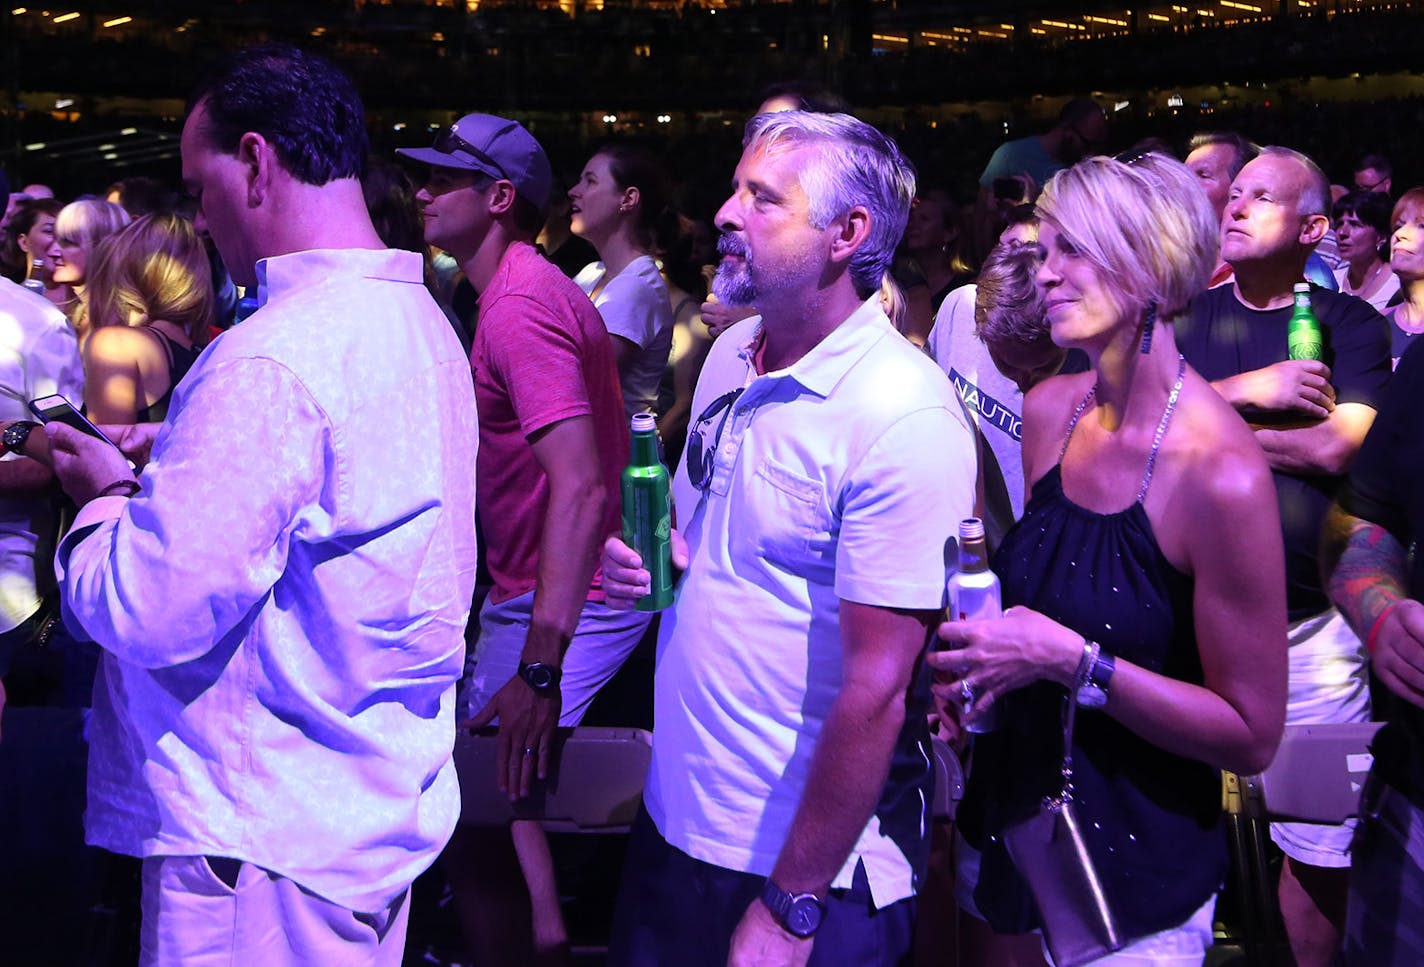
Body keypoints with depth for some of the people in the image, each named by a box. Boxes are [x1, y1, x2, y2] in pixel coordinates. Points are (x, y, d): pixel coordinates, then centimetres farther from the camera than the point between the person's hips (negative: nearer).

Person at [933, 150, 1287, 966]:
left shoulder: (1221, 473, -23)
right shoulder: (1049, 411, -2)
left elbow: (1252, 736, -18)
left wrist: (1074, 661, -25)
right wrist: (979, 654, -4)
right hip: (1014, 822, 6)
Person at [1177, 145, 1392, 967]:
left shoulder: (1350, 324, 3)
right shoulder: (1186, 316, 10)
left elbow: (1337, 447, -12)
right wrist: (1245, 390, -15)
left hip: (1310, 626, -1)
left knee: (1322, 848, 3)